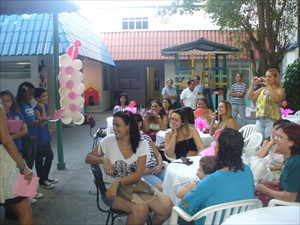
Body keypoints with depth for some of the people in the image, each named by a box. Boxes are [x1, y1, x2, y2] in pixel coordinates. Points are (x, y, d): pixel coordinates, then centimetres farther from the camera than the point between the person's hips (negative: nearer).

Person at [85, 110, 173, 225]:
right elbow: (88, 158, 3)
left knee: (167, 206, -17)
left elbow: (137, 175, -11)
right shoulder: (108, 140, -8)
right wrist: (103, 159, -17)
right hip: (113, 188, -3)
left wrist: (117, 183, -26)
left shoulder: (142, 144, -6)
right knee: (141, 209, -32)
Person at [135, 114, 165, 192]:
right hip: (142, 172, -5)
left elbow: (157, 154, 20)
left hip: (155, 169, 5)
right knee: (161, 187, -30)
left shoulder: (146, 137, 20)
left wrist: (160, 165, 1)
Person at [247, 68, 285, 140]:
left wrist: (268, 85, -19)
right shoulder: (262, 89, 14)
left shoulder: (279, 90, 1)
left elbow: (278, 98, -20)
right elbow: (250, 97, 8)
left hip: (272, 120, -5)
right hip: (259, 120, 5)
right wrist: (253, 85, -3)